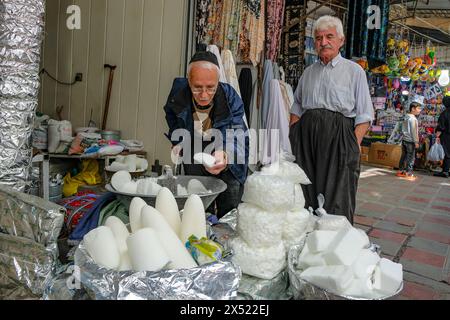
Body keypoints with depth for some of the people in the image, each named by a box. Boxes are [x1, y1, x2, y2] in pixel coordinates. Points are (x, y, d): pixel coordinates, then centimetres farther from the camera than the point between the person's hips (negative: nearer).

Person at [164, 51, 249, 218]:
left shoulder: (231, 98, -26)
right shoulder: (179, 92, -17)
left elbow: (235, 137, -36)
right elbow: (172, 118, 6)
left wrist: (224, 155, -57)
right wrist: (179, 142, -7)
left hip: (228, 166, -2)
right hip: (195, 163, 2)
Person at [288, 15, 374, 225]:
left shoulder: (354, 71, 5)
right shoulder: (309, 72, 18)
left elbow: (364, 116, 0)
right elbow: (296, 107, 22)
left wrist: (354, 145, -12)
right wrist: (292, 135, 8)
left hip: (338, 136, -4)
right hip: (306, 136, 4)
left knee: (336, 199, -4)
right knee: (304, 194, 4)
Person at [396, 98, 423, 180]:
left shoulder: (406, 117, 11)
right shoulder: (413, 119, -16)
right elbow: (413, 131, -18)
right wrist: (416, 142, -15)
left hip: (404, 139, 9)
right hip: (410, 141, -9)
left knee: (404, 156, 14)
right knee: (411, 157, -2)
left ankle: (401, 171, 20)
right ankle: (409, 173, 1)